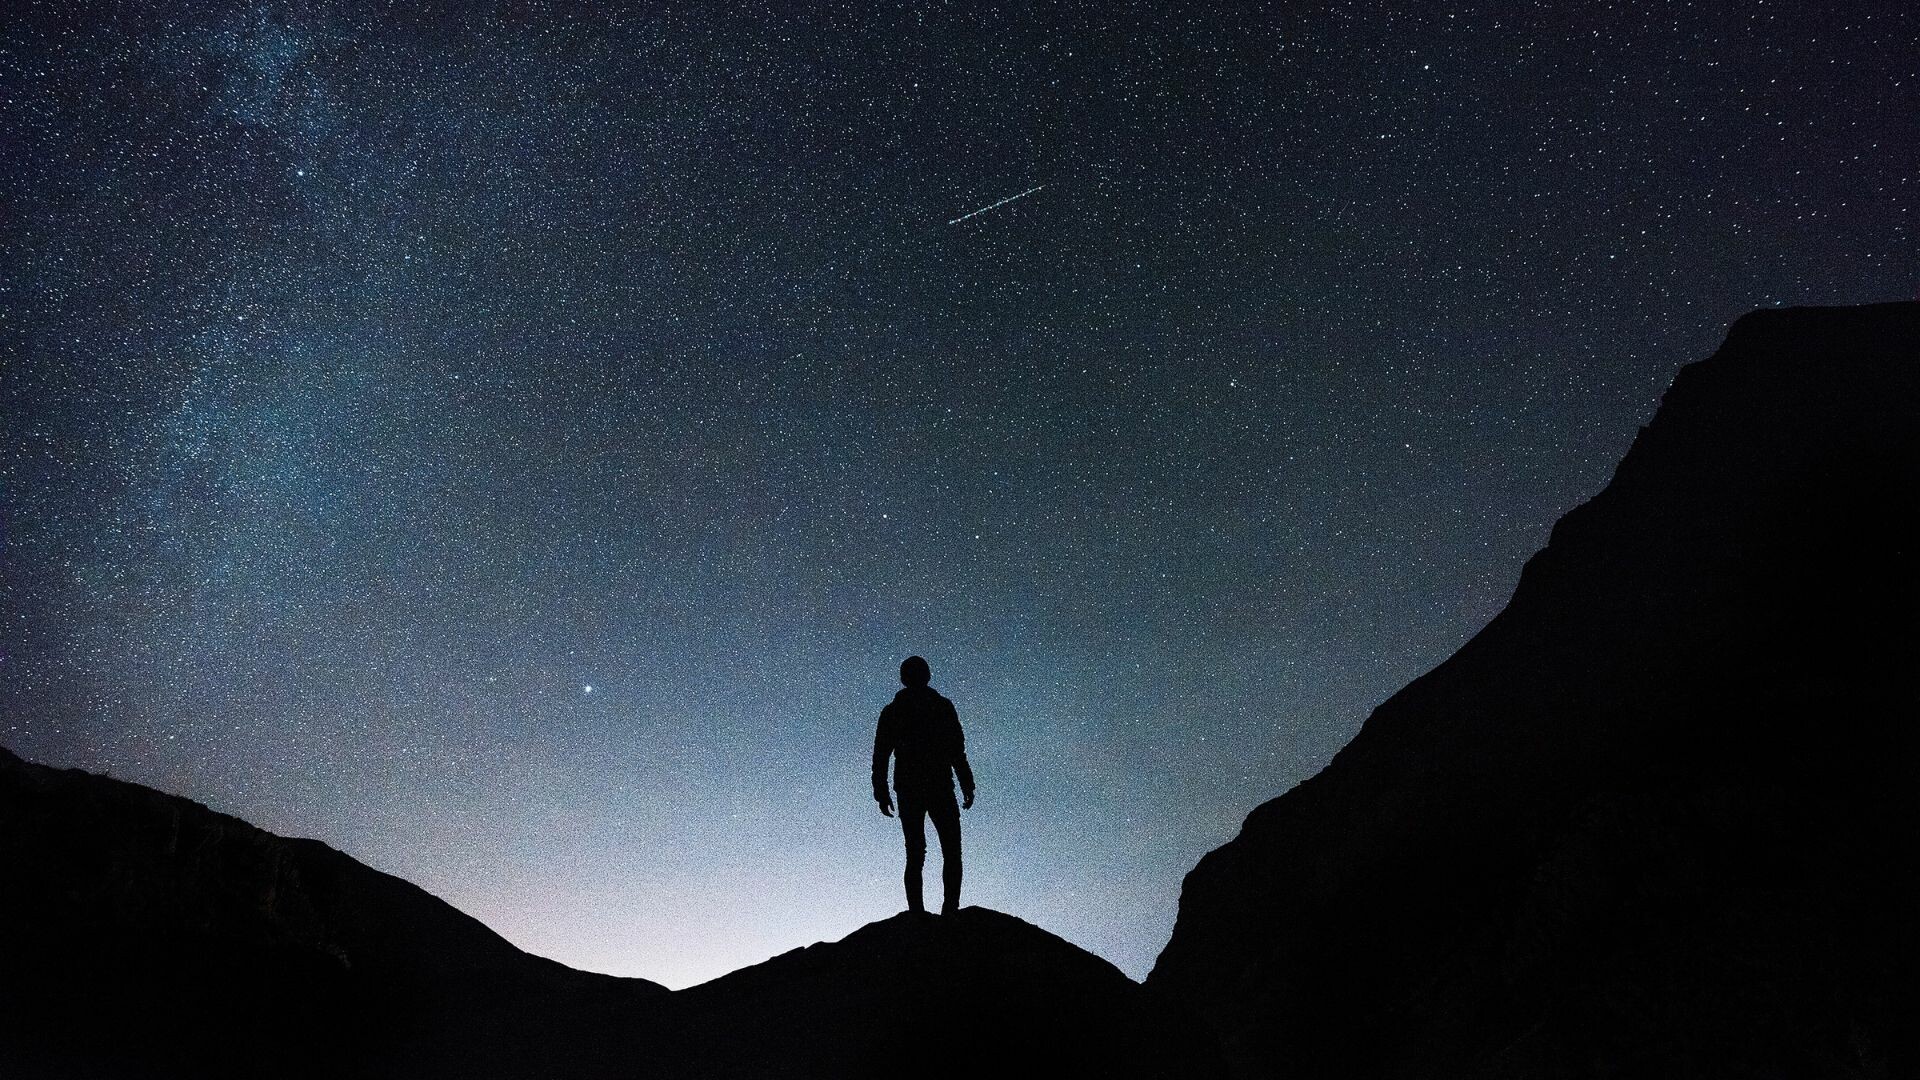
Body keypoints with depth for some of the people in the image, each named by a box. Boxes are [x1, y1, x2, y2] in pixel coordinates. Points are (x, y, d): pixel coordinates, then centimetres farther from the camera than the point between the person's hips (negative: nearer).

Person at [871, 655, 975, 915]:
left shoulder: (891, 712, 9)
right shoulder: (943, 707, 0)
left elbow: (880, 756, 6)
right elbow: (957, 752, -5)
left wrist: (881, 793, 9)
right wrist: (967, 786, -1)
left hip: (907, 792, 3)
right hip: (940, 788, -3)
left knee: (915, 855, 8)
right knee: (951, 852, 4)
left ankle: (916, 916, -1)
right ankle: (950, 910, -11)